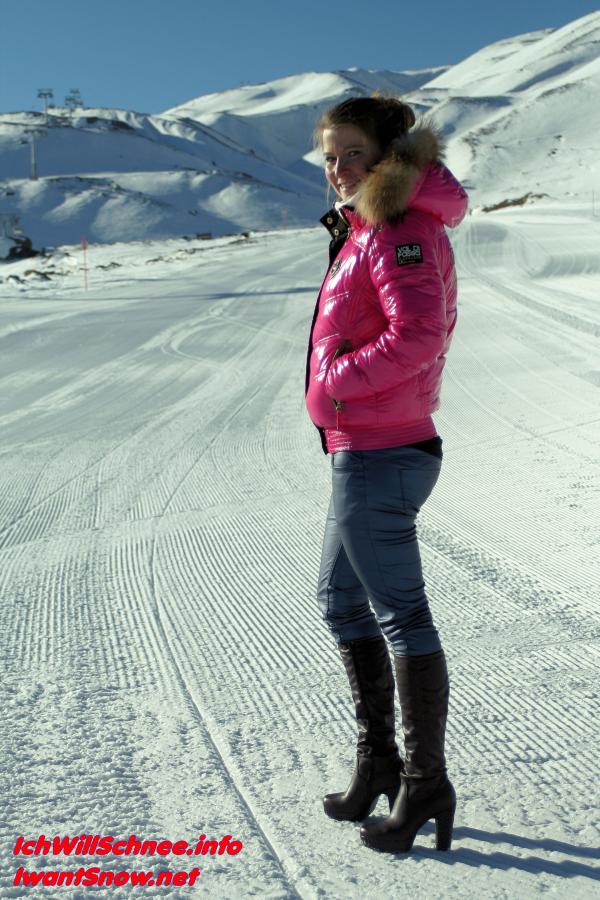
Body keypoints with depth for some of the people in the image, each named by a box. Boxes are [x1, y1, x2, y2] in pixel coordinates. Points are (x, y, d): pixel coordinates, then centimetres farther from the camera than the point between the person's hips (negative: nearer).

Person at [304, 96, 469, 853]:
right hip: (369, 452, 11)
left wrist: (341, 381, -16)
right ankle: (377, 756, 32)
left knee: (400, 615, -1)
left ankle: (425, 783, 13)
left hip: (376, 456, -11)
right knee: (341, 602, 19)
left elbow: (418, 333, -26)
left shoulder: (398, 229, -13)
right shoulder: (369, 227, 17)